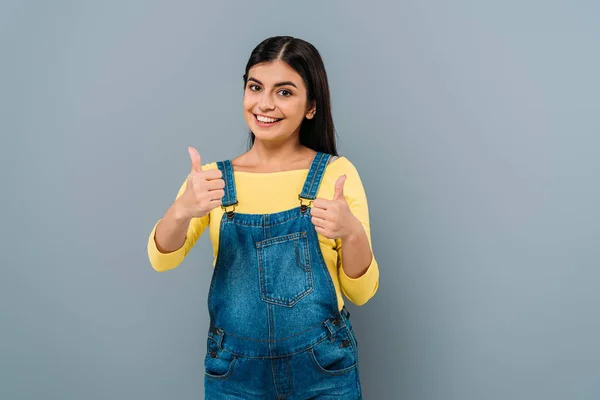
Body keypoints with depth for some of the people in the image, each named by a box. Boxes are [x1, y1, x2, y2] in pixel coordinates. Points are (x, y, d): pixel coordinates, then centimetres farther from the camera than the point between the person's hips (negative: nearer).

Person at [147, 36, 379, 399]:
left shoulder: (335, 173, -6)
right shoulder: (212, 178, 0)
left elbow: (361, 292, -5)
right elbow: (162, 260, -13)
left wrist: (353, 232, -25)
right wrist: (182, 210, -33)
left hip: (323, 370, -1)